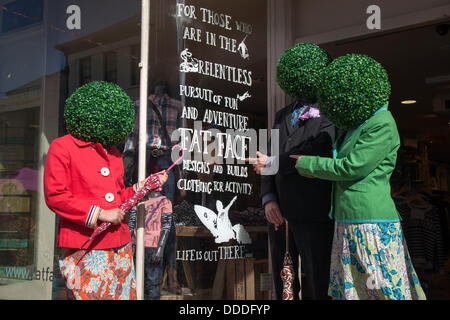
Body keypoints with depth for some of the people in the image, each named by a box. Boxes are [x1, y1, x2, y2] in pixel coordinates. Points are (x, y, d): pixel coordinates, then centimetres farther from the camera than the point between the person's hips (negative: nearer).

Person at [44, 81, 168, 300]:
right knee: (89, 295, -4)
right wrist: (99, 214, -13)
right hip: (84, 248, -7)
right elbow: (55, 196, -11)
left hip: (120, 247, 7)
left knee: (124, 295, 7)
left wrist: (144, 186, 12)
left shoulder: (113, 153, 19)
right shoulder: (62, 147, -4)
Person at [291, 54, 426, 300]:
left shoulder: (382, 124, -12)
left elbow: (352, 167, -15)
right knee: (347, 291, 12)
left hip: (372, 227, -9)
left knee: (385, 291, -2)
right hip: (348, 226, 9)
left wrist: (306, 164, -4)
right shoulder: (356, 126, 15)